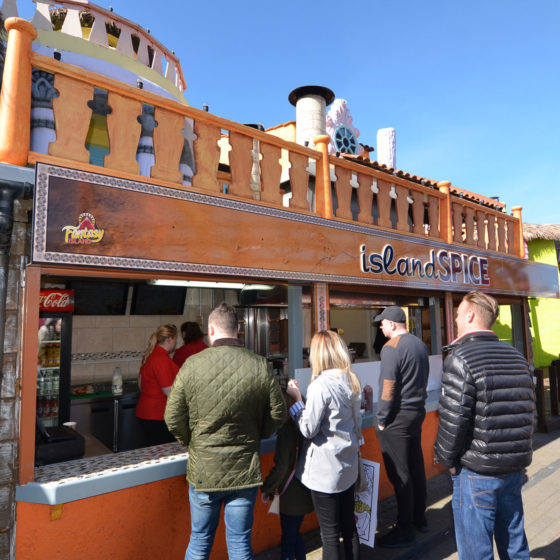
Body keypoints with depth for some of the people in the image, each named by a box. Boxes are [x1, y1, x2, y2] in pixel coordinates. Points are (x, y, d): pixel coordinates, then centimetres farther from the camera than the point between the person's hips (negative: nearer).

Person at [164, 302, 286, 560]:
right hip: (245, 469, 1)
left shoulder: (192, 365, -13)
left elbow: (173, 419, -7)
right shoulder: (260, 366, -9)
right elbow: (278, 414, -1)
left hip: (204, 471, 0)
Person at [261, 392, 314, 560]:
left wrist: (266, 489, -9)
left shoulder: (286, 431, -23)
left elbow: (280, 467, -24)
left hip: (291, 496, -7)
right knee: (294, 535, 23)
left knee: (288, 539, 8)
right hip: (304, 494, 7)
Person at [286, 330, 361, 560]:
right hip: (348, 465, 8)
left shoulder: (321, 385, -21)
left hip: (326, 468, -8)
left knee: (330, 533, 7)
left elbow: (308, 429, -18)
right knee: (349, 526, 19)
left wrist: (297, 399, -11)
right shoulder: (351, 380, 3)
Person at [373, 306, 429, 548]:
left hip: (397, 417, -9)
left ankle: (404, 530, 11)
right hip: (418, 412, 9)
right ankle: (419, 518, 31)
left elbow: (388, 387, -19)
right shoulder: (420, 344, 8)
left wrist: (381, 419, -10)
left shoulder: (391, 347, -17)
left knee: (399, 473, 1)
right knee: (416, 466, 18)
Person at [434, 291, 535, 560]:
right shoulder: (515, 356, 6)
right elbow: (528, 409, 11)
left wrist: (447, 458, -5)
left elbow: (453, 418, -21)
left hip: (476, 471, -7)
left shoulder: (460, 358, -18)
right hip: (515, 467, 7)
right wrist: (517, 452, 19)